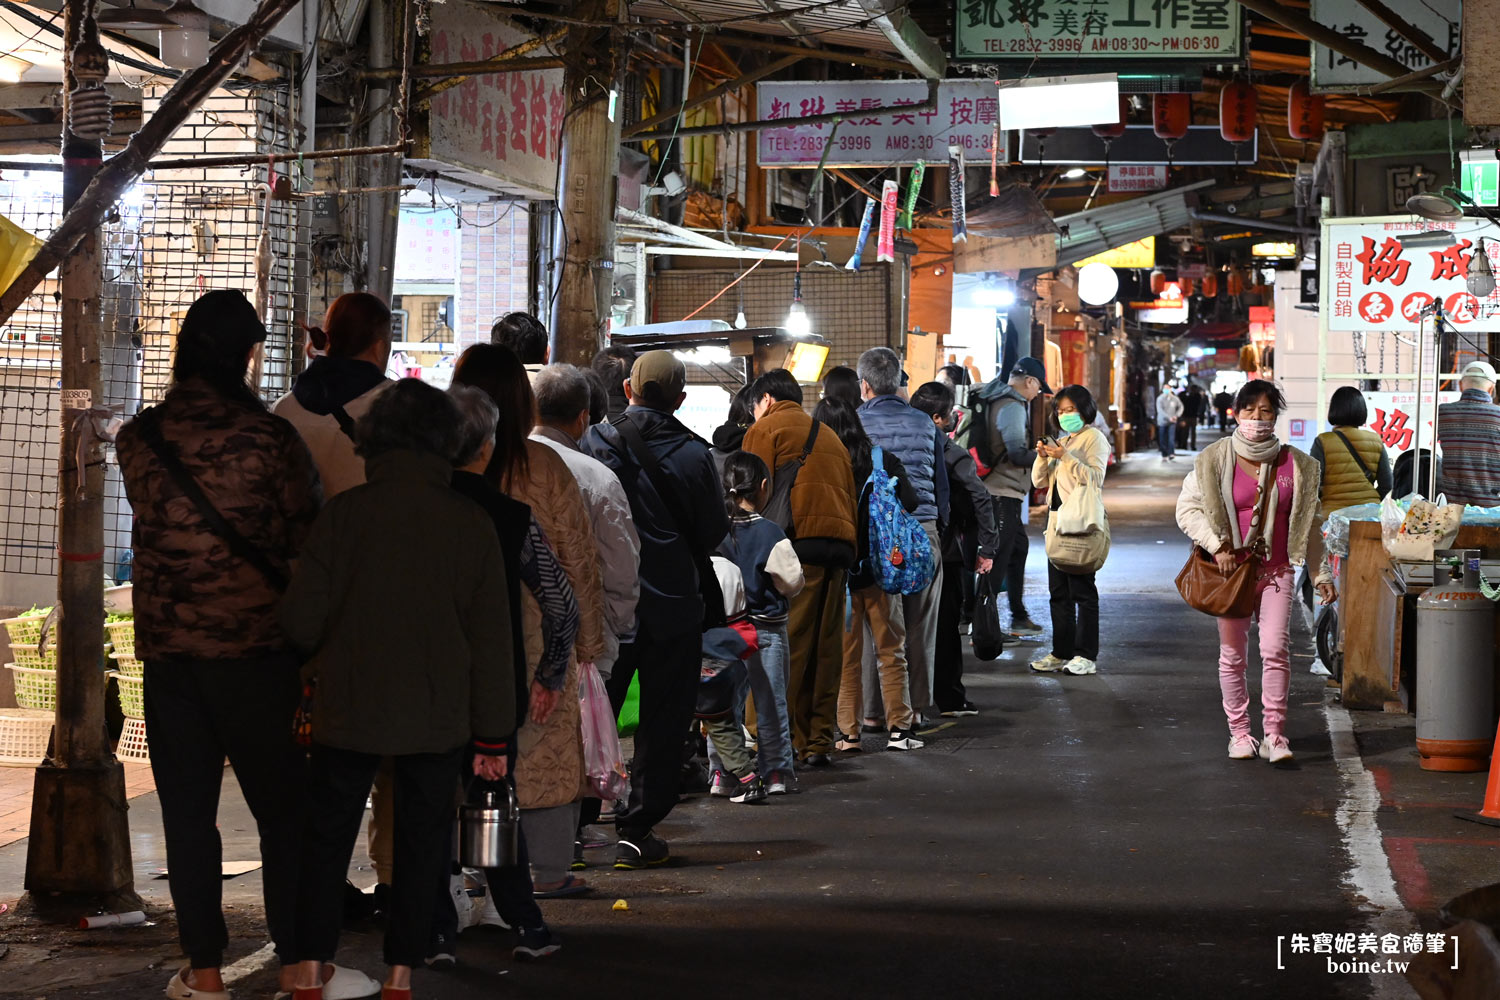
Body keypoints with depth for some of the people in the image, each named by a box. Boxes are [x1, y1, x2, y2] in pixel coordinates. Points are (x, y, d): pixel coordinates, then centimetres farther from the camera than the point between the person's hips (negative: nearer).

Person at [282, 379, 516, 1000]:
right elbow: (491, 641, -3)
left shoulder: (343, 513, -8)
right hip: (437, 717, 1)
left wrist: (318, 665, 16)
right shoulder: (471, 525, -5)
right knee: (420, 845, 13)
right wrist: (492, 737, 5)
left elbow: (300, 618, -8)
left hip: (348, 712, 0)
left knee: (326, 838, 13)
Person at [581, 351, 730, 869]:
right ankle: (637, 832, 7)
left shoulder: (595, 441, -7)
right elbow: (714, 533, -4)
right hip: (671, 606, -2)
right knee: (663, 719, 8)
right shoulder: (693, 454, -11)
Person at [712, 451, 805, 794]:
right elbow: (792, 581, -11)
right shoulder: (770, 533, -13)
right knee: (770, 702, 6)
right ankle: (776, 772, 10)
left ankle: (721, 772, 7)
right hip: (766, 628, -3)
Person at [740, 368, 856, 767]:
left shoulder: (765, 429, 7)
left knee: (782, 646, -6)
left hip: (797, 541, -6)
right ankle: (820, 741, 9)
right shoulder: (828, 436, 27)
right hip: (841, 542, 7)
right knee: (826, 646, 9)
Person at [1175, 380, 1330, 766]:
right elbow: (1187, 507, 1)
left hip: (1276, 570, 0)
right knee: (1233, 654, 5)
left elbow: (1309, 524, 10)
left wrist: (1322, 575, 8)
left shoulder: (1296, 465, 3)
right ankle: (1239, 731, 16)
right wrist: (1216, 546, -11)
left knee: (1275, 649, -11)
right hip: (1232, 569, 0)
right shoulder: (1216, 460, -2)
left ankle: (1274, 734, -7)